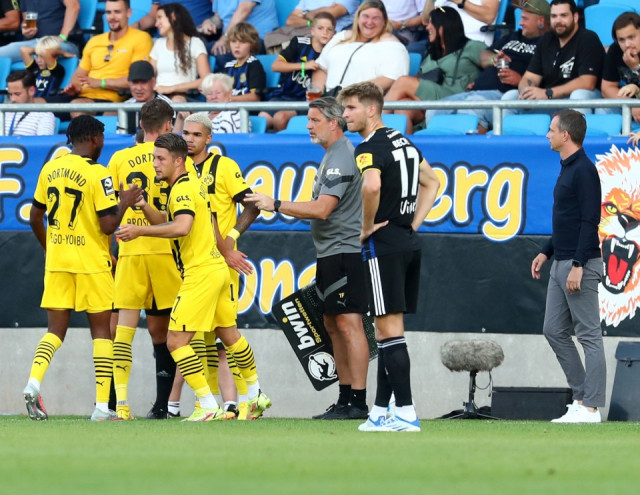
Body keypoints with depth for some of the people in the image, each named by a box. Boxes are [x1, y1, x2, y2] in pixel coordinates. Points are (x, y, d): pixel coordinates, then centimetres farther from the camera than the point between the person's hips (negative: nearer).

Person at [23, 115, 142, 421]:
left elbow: (35, 218, 12)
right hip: (92, 262, -4)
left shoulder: (50, 169, 5)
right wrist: (125, 202, 0)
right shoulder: (97, 175, -13)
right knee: (101, 330, 6)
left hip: (56, 261, 5)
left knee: (56, 329, 8)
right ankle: (102, 405, 3)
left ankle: (33, 382, -17)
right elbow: (108, 225, -16)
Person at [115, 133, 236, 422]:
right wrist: (143, 205, 9)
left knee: (176, 341, -11)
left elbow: (182, 227, -31)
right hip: (216, 268, 11)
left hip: (201, 273, -11)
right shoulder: (193, 185, 18)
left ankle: (208, 407, -15)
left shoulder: (182, 189, -12)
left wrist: (141, 230, -28)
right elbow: (166, 224, 24)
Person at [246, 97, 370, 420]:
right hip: (329, 252, 11)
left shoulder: (342, 157, -15)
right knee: (332, 324, 12)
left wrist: (276, 205, -19)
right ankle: (345, 399, 15)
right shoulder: (331, 155, 19)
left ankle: (358, 403, -15)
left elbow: (322, 209, -22)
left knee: (348, 323, -12)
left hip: (344, 251, -11)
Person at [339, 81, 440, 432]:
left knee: (389, 330, -8)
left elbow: (372, 185, -33)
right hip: (409, 242, 9)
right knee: (386, 330, 13)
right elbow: (431, 182, 27)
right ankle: (381, 412, 16)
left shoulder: (369, 148, -13)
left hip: (384, 245, -9)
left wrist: (367, 227, -18)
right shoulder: (403, 143, 16)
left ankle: (406, 412, -11)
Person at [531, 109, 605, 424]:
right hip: (561, 264, 11)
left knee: (589, 335, -6)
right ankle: (582, 396, 15)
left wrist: (578, 265, -23)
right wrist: (546, 252, 21)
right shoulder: (567, 169, 16)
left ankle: (591, 407, -6)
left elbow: (590, 221, -20)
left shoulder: (584, 171, -14)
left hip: (581, 265, -11)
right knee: (554, 330, 11)